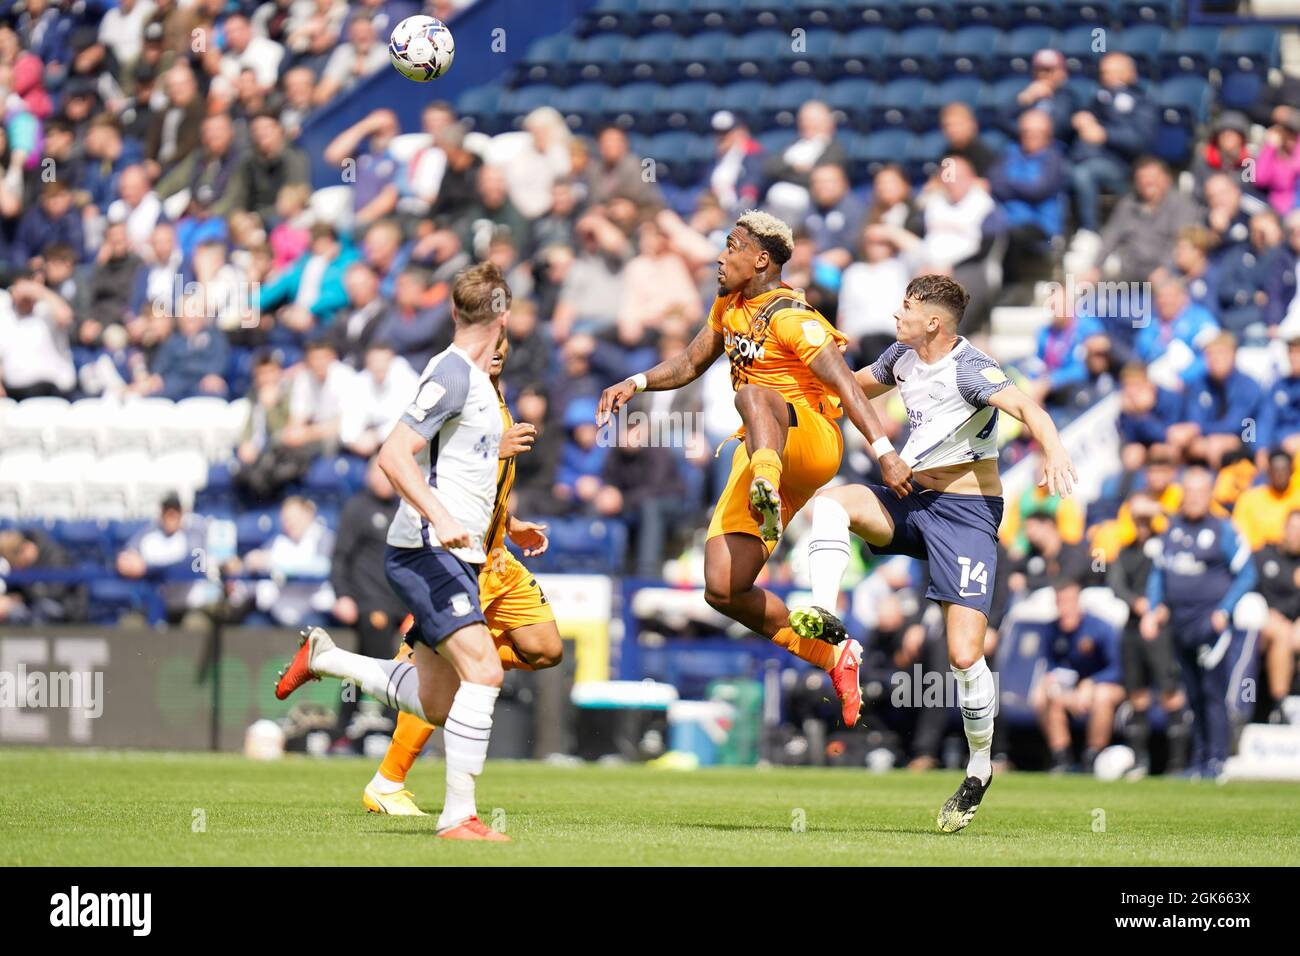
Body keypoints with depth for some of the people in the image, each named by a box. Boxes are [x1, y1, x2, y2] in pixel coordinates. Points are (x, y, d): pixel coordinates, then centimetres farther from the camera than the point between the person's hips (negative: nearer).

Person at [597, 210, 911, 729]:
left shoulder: (790, 317, -10)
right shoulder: (728, 308, 16)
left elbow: (845, 385, -18)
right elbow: (689, 365, 28)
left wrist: (885, 452, -28)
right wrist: (635, 383, 9)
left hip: (811, 442, -8)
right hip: (760, 455, 8)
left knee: (752, 394, -39)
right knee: (722, 590, -3)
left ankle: (767, 485, -67)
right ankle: (832, 657, 8)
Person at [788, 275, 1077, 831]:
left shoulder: (968, 369, -17)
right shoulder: (902, 357, 7)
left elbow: (1025, 407, -34)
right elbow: (853, 387, 28)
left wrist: (1054, 451, -53)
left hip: (966, 512, -7)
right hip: (910, 500, 7)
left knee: (965, 656, -12)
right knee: (831, 502, -21)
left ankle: (980, 769, 6)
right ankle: (822, 615, -34)